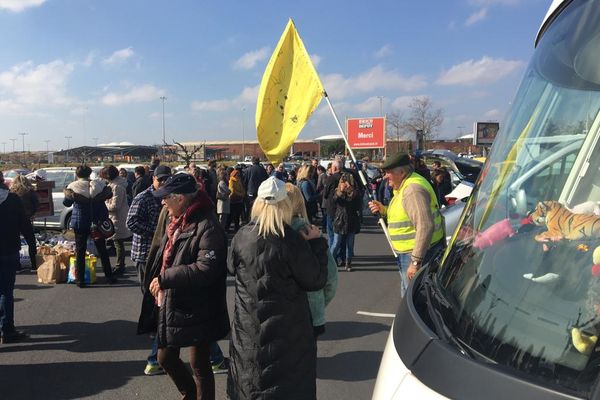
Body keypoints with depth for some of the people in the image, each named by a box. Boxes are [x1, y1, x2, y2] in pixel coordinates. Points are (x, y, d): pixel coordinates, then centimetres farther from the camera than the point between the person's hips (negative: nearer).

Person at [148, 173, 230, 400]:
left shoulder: (207, 227, -22)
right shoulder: (177, 222, 8)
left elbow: (206, 269, -31)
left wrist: (164, 279, -27)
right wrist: (160, 285, 11)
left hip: (196, 311, -9)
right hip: (172, 306, 9)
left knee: (199, 366, 8)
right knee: (166, 358, 22)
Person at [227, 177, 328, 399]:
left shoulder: (241, 236, -8)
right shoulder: (292, 240, -20)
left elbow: (232, 268, 11)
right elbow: (316, 281, -11)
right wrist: (317, 243, -3)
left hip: (247, 325, 4)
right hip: (286, 325, -4)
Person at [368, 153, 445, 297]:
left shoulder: (413, 189, -23)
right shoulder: (403, 186, 12)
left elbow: (425, 227, -29)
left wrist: (416, 261, -29)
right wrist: (383, 210, 6)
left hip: (420, 251, -11)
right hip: (408, 252, 11)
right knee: (407, 294, 22)